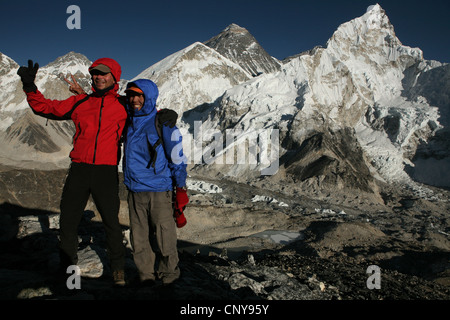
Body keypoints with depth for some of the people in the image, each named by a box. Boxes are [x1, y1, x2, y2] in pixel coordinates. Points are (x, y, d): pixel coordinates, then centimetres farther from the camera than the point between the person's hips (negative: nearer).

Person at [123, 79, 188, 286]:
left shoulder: (163, 123, -6)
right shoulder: (129, 122, 10)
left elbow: (177, 158, -4)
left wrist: (181, 190, -4)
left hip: (159, 192, -5)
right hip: (134, 191, 6)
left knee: (165, 237, 1)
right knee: (139, 238, 10)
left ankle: (168, 274, 20)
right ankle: (146, 275, 26)